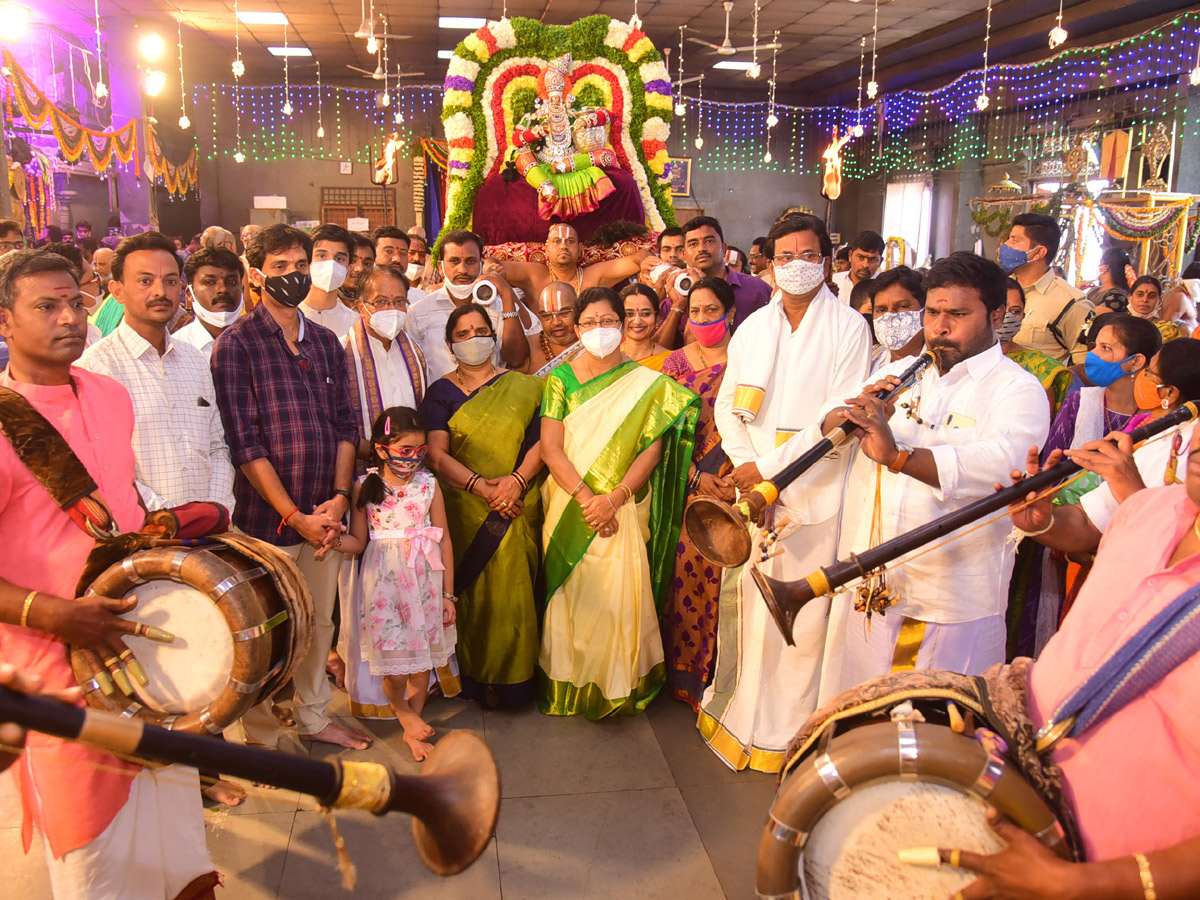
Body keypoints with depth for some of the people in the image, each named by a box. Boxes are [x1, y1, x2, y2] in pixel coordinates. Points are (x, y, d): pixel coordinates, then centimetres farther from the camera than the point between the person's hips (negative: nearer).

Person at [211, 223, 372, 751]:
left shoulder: (325, 343, 11)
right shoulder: (236, 345, -7)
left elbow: (345, 425, 9)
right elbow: (244, 443, -13)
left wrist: (339, 497, -4)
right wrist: (294, 515, -14)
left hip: (322, 513, 5)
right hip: (267, 518, -5)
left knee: (319, 622, 17)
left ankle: (313, 717, 36)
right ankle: (262, 739, 25)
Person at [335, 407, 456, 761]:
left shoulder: (428, 484, 0)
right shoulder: (365, 486, -2)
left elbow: (444, 540, 4)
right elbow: (359, 542, 0)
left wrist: (448, 594, 4)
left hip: (424, 578, 2)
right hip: (383, 580, -1)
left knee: (423, 654, 8)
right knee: (393, 658, -2)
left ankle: (412, 730, 26)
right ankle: (404, 712, 28)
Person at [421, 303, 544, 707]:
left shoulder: (523, 386, 11)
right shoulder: (442, 392, 8)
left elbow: (542, 440, 2)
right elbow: (436, 454, -2)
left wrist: (516, 480, -14)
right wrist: (480, 485, -15)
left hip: (519, 510, 1)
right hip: (467, 510, -1)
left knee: (517, 591, 0)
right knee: (478, 592, -2)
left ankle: (516, 678, 13)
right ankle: (480, 678, 12)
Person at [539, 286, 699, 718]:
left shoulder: (647, 383, 2)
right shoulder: (560, 378, 3)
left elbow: (653, 448, -4)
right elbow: (550, 447, -4)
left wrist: (614, 498, -16)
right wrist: (585, 497, -15)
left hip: (622, 509, -1)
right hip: (569, 504, 1)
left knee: (619, 596, -4)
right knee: (569, 595, 5)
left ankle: (617, 688, 16)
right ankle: (567, 687, 22)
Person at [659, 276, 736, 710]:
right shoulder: (676, 362, 8)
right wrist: (696, 477, -8)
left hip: (736, 489, -1)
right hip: (687, 488, 1)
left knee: (724, 575, -1)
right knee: (686, 571, 0)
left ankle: (720, 674, 16)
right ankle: (685, 673, 16)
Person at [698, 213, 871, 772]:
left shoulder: (849, 327, -2)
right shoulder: (753, 327, 12)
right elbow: (726, 405, 10)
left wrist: (769, 468, -13)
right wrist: (746, 470, -5)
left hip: (814, 493, -4)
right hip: (751, 486, 4)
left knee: (805, 614, 0)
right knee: (746, 603, 8)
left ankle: (792, 731, 15)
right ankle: (739, 711, 24)